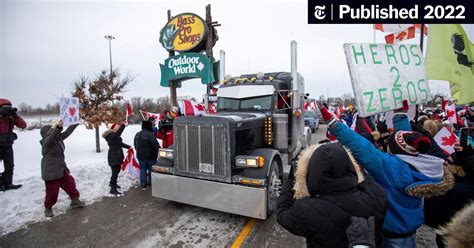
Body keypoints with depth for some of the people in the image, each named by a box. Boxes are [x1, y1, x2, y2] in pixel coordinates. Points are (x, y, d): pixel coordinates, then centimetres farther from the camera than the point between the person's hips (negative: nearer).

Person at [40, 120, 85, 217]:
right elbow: (52, 136, -42)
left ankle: (75, 199, 31)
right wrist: (57, 127, -58)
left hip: (61, 168, 8)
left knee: (70, 183, 15)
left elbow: (68, 132, 11)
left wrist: (76, 123, 11)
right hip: (51, 171, -8)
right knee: (52, 191, 3)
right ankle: (48, 207, 25)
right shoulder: (46, 142, -20)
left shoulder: (59, 138, 1)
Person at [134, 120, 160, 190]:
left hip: (141, 156, 6)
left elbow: (135, 145, 16)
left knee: (143, 169, 13)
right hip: (151, 156, -6)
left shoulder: (137, 135, 4)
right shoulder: (150, 135, -22)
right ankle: (151, 182, 20)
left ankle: (143, 184, 15)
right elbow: (156, 145, -23)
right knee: (151, 169, 9)